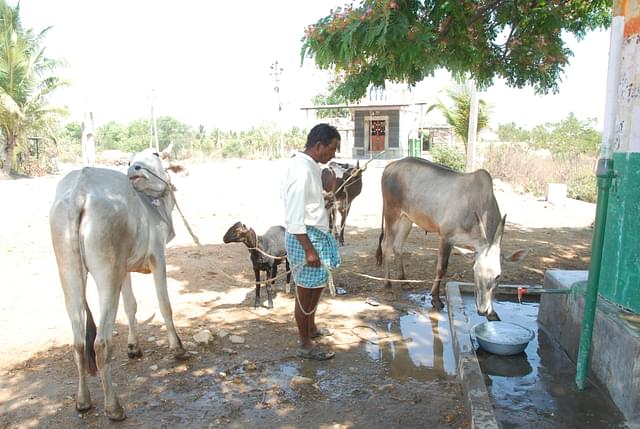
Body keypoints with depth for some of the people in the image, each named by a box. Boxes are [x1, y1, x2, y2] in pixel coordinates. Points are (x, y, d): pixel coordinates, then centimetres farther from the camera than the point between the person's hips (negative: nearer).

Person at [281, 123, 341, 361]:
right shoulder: (302, 171, -23)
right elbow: (294, 218, -25)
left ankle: (311, 328, 44)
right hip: (304, 238, -10)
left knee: (318, 284, 24)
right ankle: (306, 345, 21)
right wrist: (308, 250, -23)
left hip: (317, 235, 10)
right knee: (305, 291, 4)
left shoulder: (310, 166, 8)